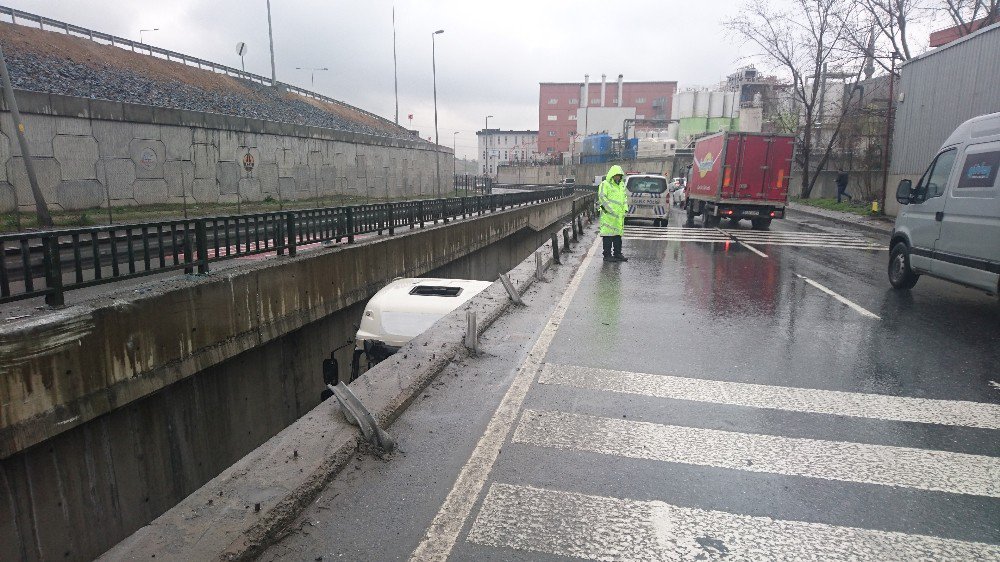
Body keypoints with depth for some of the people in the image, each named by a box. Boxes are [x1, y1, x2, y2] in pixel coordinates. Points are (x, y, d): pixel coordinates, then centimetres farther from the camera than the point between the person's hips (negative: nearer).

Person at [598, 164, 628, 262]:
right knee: (608, 235, -5)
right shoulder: (605, 184, -7)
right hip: (608, 215, -8)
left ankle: (617, 254, 20)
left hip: (619, 215, 8)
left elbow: (625, 197, 26)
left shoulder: (621, 185, 18)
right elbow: (602, 197, -15)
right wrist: (611, 210, -18)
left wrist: (625, 209, 12)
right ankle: (607, 255, 0)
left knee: (618, 234, 12)